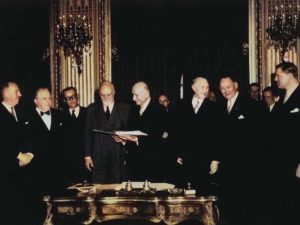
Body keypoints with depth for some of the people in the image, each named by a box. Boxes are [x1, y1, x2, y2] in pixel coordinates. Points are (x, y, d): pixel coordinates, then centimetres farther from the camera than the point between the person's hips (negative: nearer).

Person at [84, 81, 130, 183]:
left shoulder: (124, 108, 6)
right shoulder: (92, 109, 10)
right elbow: (87, 133, 8)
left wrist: (123, 138, -12)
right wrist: (87, 155, 4)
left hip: (118, 157, -1)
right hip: (98, 157, 1)